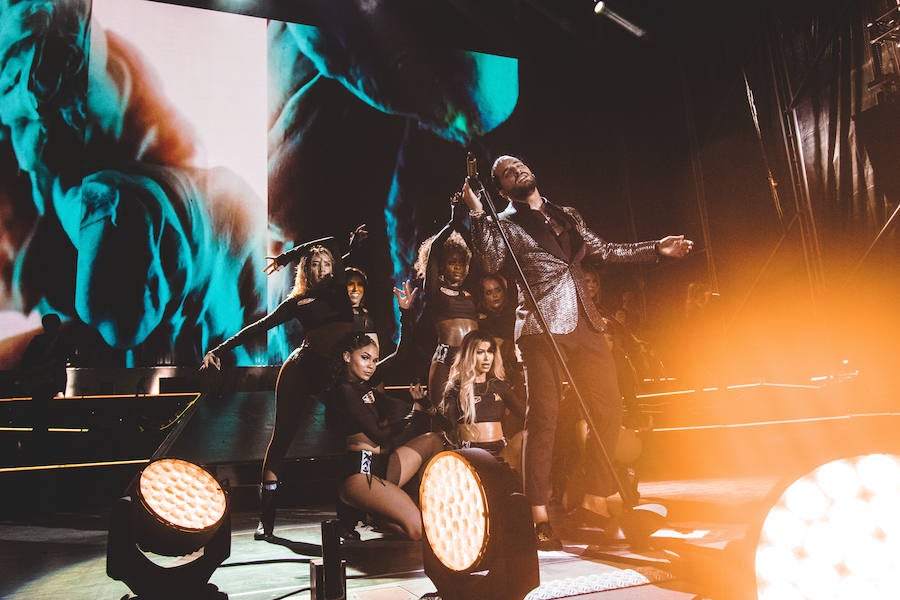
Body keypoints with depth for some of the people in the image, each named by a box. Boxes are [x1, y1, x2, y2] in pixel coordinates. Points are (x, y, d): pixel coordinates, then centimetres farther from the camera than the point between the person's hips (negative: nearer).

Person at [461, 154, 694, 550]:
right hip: (543, 328, -5)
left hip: (584, 325, 6)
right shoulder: (506, 223, 7)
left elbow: (604, 251, 25)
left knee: (609, 410, 6)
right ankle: (539, 517, -1)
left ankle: (598, 501, 22)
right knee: (543, 418, -8)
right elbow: (490, 262, -10)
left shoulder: (568, 216, 22)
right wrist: (477, 213, -15)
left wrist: (657, 249, 22)